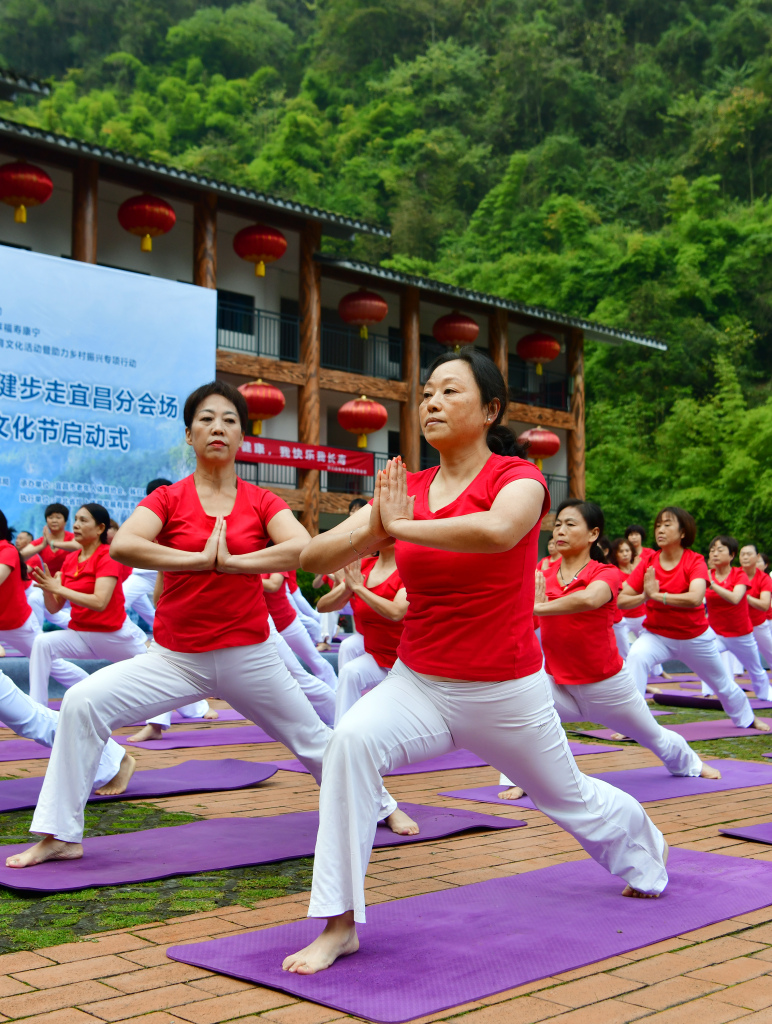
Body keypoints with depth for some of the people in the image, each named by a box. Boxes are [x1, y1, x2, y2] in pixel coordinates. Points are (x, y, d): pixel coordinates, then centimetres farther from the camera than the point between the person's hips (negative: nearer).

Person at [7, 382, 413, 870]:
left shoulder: (261, 502, 0)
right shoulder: (168, 499, -2)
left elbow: (304, 549, -18)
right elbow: (122, 545, -20)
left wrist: (231, 561, -22)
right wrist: (200, 559, -22)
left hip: (249, 655, 0)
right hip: (176, 659, 0)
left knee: (313, 738, 13)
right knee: (83, 702, -17)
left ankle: (381, 805, 40)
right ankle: (60, 835, -5)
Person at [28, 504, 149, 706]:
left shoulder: (107, 556, -16)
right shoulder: (70, 559, 3)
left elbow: (99, 602, -29)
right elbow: (54, 607, 4)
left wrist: (58, 588, -29)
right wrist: (46, 588, -18)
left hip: (115, 634, -4)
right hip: (80, 634, 5)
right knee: (42, 642, -24)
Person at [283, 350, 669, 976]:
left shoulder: (518, 478, -13)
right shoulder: (405, 489, -1)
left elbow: (496, 532, -39)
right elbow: (313, 560, -9)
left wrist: (402, 526, -29)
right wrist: (372, 531, -29)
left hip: (505, 691, -3)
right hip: (418, 684, 3)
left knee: (568, 797, 20)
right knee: (350, 741, -27)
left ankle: (647, 853, 56)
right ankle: (339, 924, -19)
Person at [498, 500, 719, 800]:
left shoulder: (607, 574, -15)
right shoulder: (542, 578, -1)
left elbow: (589, 599, -40)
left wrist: (537, 607, -46)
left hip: (607, 685, -2)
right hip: (559, 685, 2)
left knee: (653, 736, 20)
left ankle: (689, 763, 53)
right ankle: (517, 780, -14)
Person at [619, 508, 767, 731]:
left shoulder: (696, 562, -18)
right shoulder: (647, 564, -11)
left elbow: (695, 598, -36)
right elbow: (621, 601, -15)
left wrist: (657, 595, -38)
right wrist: (644, 597, -34)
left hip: (695, 636, 0)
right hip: (656, 635, 1)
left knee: (722, 682, 20)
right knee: (636, 656, -32)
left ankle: (747, 719, 51)